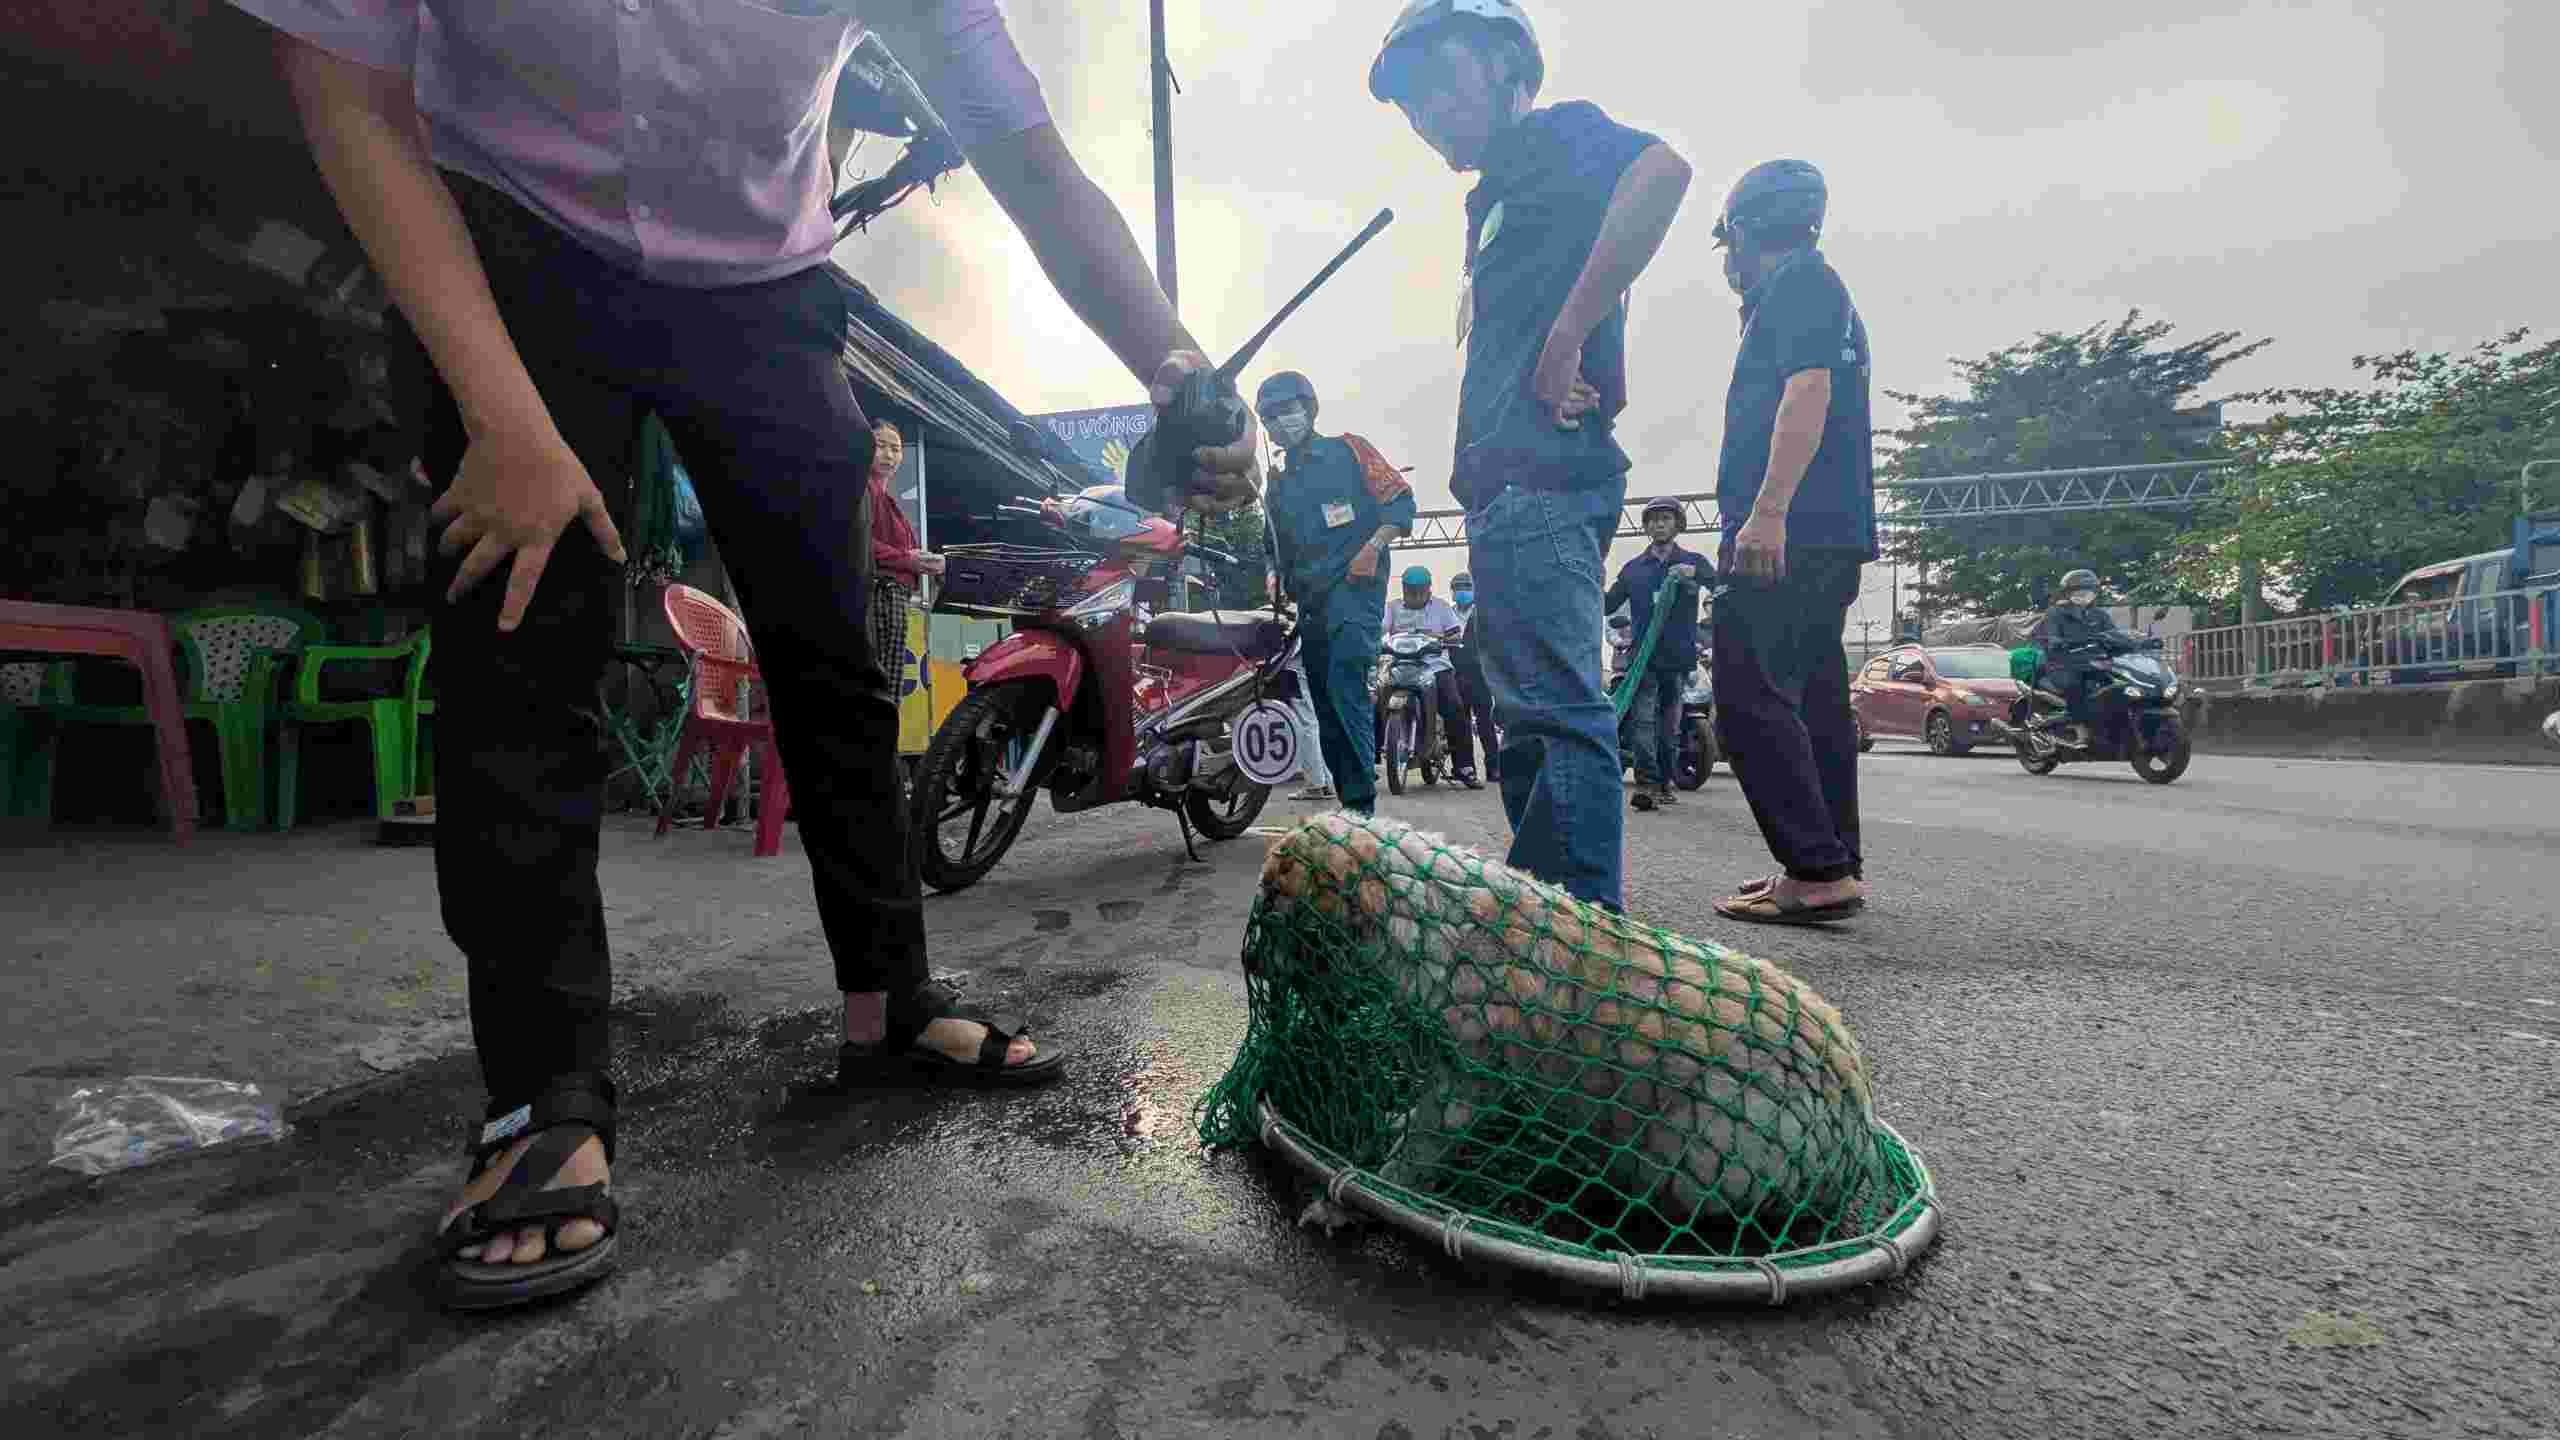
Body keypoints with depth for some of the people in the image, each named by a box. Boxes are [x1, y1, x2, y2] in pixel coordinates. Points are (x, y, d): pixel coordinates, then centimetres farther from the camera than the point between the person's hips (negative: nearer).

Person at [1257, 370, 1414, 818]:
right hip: (1308, 600, 7)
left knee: (1344, 682, -25)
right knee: (1326, 704, 4)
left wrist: (1373, 545, -15)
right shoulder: (1277, 484, 25)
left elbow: (1401, 500, -1)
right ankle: (1351, 802, 10)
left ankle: (1361, 801, -27)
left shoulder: (1348, 449, 7)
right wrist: (1275, 577, 10)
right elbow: (1275, 547, 30)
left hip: (1354, 583, -7)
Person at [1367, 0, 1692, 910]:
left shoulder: (1557, 134, 3)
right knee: (1532, 722, 12)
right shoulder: (1500, 195, 29)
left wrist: (1567, 334, -20)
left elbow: (1662, 171, -21)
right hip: (1515, 485, 11)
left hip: (1535, 477, -11)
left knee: (1560, 711, -14)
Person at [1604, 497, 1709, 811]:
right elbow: (1608, 604, 12)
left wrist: (1694, 573, -22)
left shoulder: (1693, 561, 9)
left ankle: (1664, 782, 17)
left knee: (1670, 725, 7)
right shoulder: (1633, 567, 15)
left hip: (1679, 656, 0)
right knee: (1642, 718, -15)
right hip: (1644, 656, 0)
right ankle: (1646, 782, -23)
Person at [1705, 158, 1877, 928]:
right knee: (1814, 699, 9)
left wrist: (1767, 509, -26)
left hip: (1786, 530, -10)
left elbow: (1808, 390, -16)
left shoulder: (1798, 281, -1)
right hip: (1832, 534, 10)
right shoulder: (1828, 298, 30)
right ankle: (1836, 868, 13)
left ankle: (1818, 872, -16)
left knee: (1750, 697, -15)